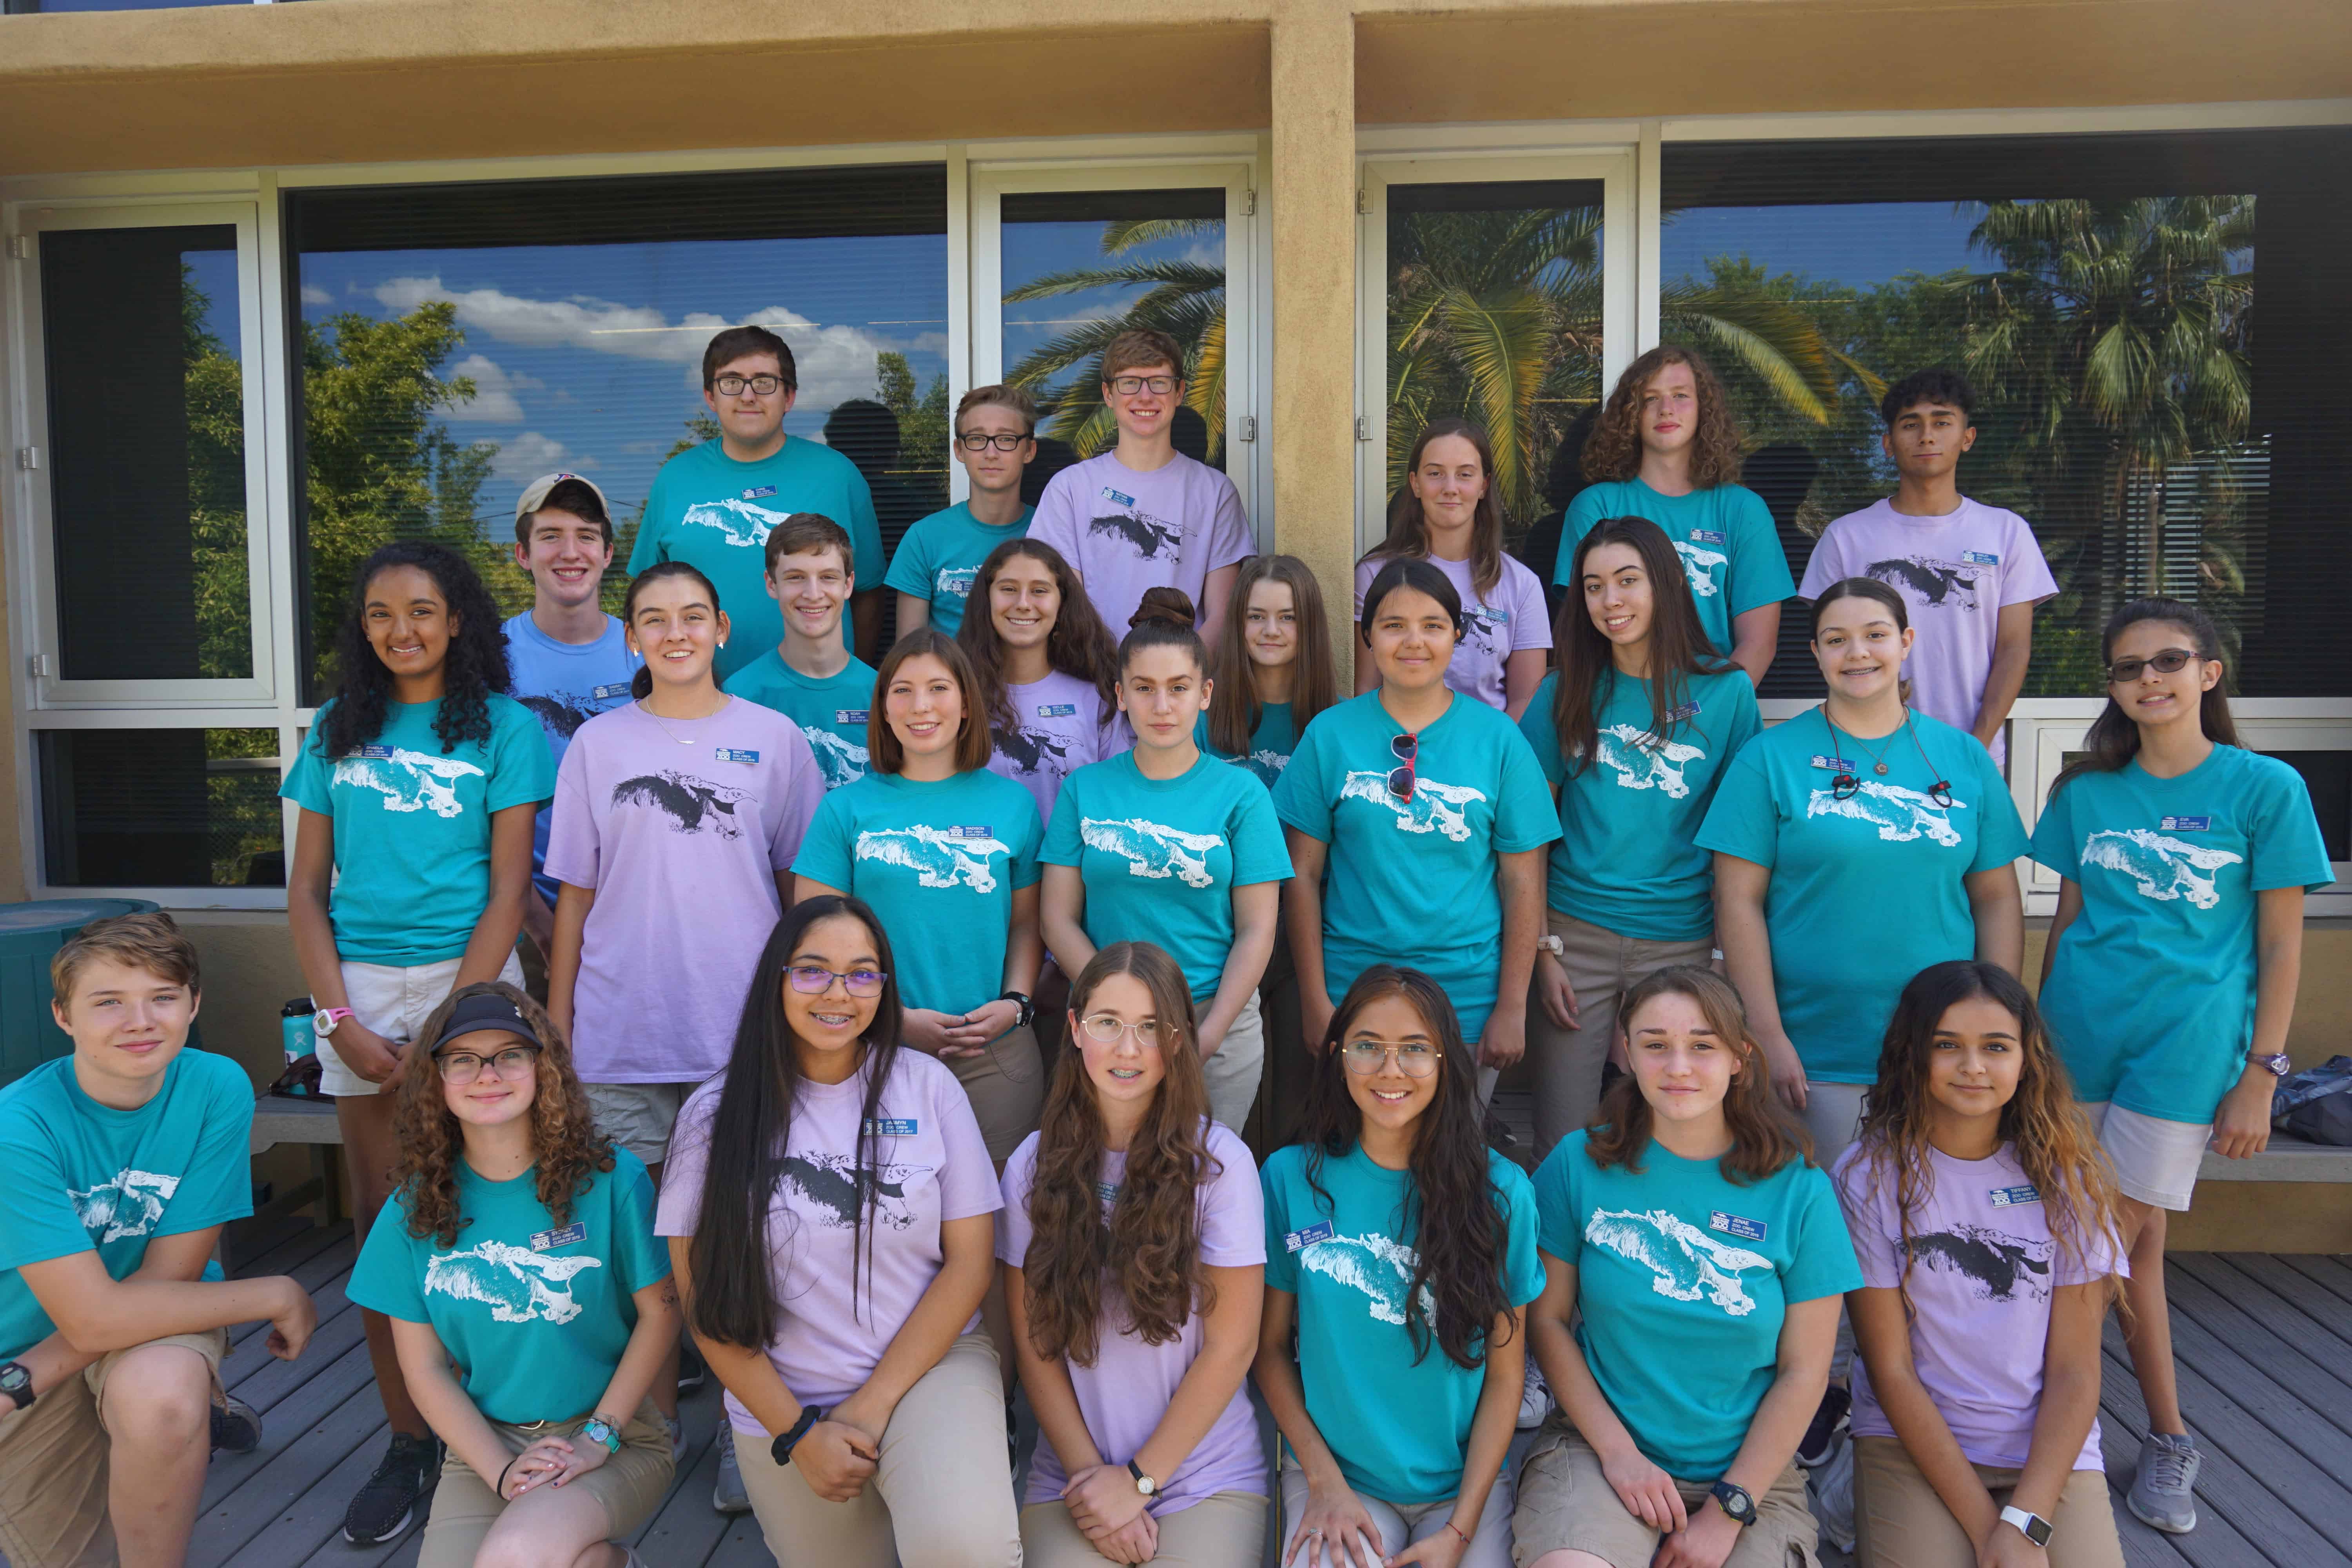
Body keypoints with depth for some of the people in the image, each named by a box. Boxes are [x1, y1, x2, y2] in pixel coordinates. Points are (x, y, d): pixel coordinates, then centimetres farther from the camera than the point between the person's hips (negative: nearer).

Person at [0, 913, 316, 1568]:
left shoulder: (217, 1089, -20)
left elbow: (168, 1275, -14)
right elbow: (91, 1316, -26)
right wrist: (277, 1295, -22)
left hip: (158, 1314, 0)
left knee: (159, 1396, -34)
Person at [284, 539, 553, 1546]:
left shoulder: (502, 728, 0)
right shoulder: (338, 731, 10)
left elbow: (508, 889, -4)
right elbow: (307, 889, 9)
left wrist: (446, 1026, -10)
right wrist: (342, 1022, -2)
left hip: (469, 977, -3)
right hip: (359, 986, 3)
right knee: (381, 1224, 6)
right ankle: (409, 1439, 18)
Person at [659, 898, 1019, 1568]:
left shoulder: (927, 1086, -4)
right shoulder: (717, 1112, -3)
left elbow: (970, 1260, -4)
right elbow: (704, 1297, 0)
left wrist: (873, 1406, -10)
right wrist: (798, 1434, -7)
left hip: (930, 1364, -1)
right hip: (780, 1405, 2)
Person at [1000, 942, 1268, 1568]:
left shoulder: (1220, 1161, -9)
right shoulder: (1032, 1165, 0)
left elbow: (1231, 1346, -7)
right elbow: (1034, 1345, 2)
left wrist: (1139, 1480, -6)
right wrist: (1090, 1473, -6)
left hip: (1208, 1480, -1)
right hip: (1069, 1477, 1)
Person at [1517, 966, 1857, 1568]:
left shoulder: (1799, 1190, -3)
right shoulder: (1579, 1163, -3)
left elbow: (1804, 1371, -1)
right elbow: (1547, 1318, 1)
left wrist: (1729, 1510, -5)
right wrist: (1618, 1450, -8)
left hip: (1749, 1471, 1)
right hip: (1597, 1446, -1)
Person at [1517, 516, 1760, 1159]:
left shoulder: (1726, 692, 0)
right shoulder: (1568, 693, 2)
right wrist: (1542, 949, -4)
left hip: (1679, 942, 0)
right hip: (1574, 932, 0)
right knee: (1560, 1143, 4)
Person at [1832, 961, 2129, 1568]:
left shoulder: (2066, 1175, -1)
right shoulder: (1870, 1175, -8)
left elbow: (2075, 1370, -2)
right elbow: (1891, 1369, -7)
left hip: (2051, 1448, 2)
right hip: (1911, 1439, -2)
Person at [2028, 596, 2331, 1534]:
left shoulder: (2264, 787, -3)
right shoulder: (2086, 790, 6)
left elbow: (2280, 943, -2)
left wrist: (2259, 1077, -5)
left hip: (2184, 1043, -3)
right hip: (2079, 1031, 3)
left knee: (2120, 1236, -1)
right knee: (2137, 1236, 10)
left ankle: (2165, 1439, 20)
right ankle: (2168, 1436, 27)